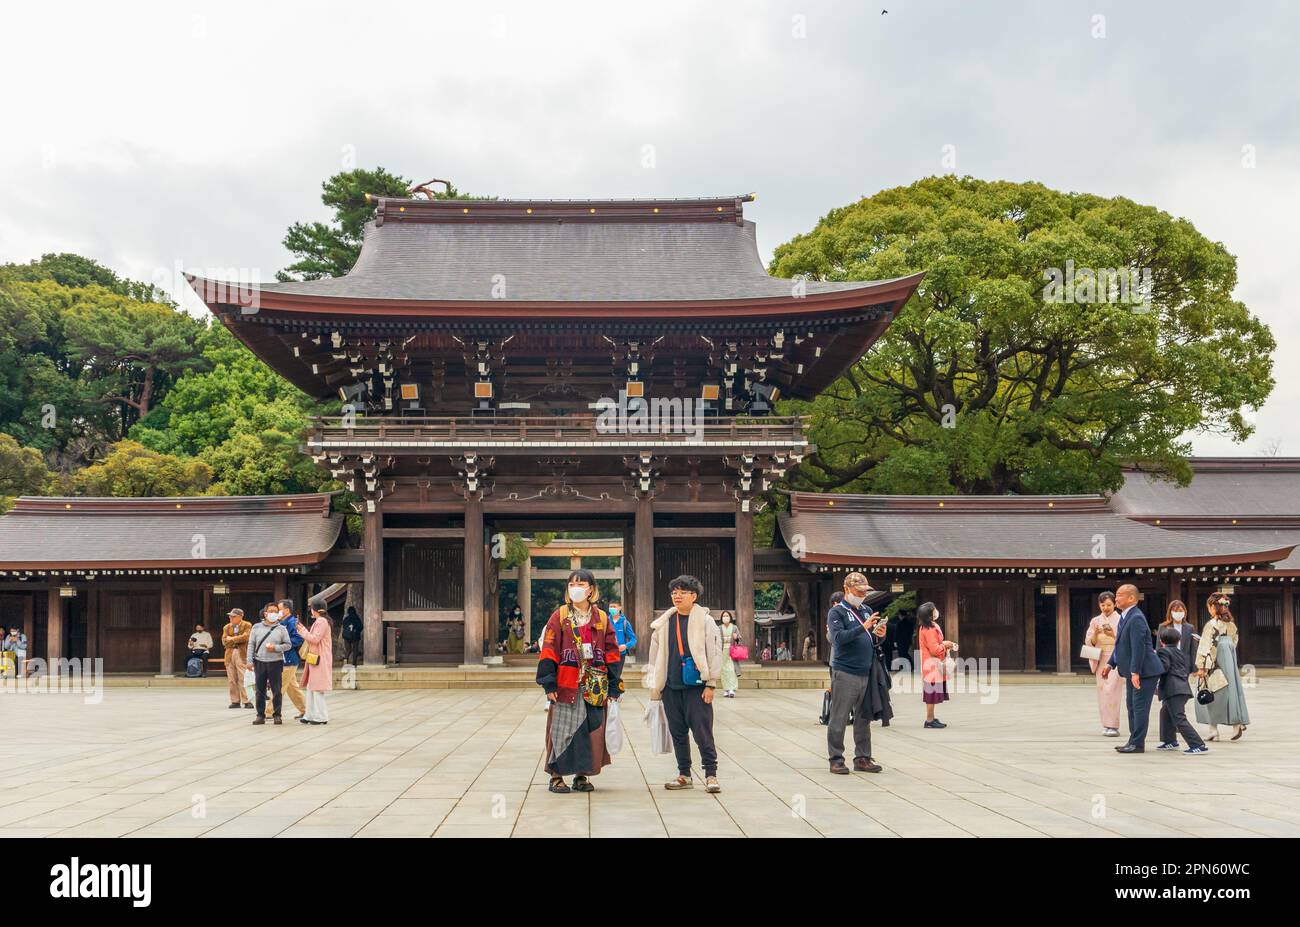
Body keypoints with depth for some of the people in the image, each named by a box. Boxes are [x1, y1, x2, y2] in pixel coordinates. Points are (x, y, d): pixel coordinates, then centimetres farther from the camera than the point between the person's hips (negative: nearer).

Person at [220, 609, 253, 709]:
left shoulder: (247, 625, 2)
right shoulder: (227, 627, 15)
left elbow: (245, 637, -14)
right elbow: (224, 641, 3)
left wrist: (232, 639, -4)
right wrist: (239, 639, -7)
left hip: (242, 654, -5)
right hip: (229, 654, 5)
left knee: (243, 679, -7)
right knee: (232, 680, 4)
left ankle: (247, 701, -5)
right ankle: (235, 701, 10)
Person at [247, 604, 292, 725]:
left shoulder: (281, 629, 6)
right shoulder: (257, 628, 9)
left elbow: (288, 645, 6)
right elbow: (251, 645, 8)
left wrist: (276, 648, -10)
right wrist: (250, 661, 0)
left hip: (276, 662, -1)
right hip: (259, 662, 1)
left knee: (276, 691, 0)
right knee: (260, 691, 4)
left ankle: (277, 715, 8)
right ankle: (260, 715, 10)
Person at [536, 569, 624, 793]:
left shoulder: (601, 619, 8)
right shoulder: (559, 616, 1)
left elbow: (612, 653, 9)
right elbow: (549, 651, -3)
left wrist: (614, 686, 3)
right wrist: (549, 684, -10)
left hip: (595, 687, 3)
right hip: (566, 685, -3)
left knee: (591, 730, 4)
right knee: (563, 730, -2)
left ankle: (582, 775, 15)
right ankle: (556, 777, 7)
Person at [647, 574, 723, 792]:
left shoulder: (704, 621, -2)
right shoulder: (664, 623, 11)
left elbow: (714, 652, -4)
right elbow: (656, 654, 17)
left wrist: (710, 684, -8)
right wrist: (655, 685, 14)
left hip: (696, 686, -5)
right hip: (671, 686, 5)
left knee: (702, 731, -6)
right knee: (677, 732, 9)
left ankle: (711, 774, 1)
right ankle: (684, 775, 18)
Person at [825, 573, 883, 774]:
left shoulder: (867, 610, 17)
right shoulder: (836, 612, -2)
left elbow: (873, 639, 20)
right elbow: (839, 637, -17)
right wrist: (863, 627, -23)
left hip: (866, 673, 6)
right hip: (845, 673, -6)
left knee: (864, 719, 10)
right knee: (839, 719, -3)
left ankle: (862, 758, 17)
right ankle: (836, 759, 3)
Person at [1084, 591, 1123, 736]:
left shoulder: (1120, 620, 2)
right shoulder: (1096, 621, 11)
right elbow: (1088, 642, 7)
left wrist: (1114, 635, -20)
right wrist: (1095, 633, -13)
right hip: (1100, 659, 4)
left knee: (1112, 690, -14)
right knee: (1102, 690, 1)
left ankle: (1113, 726, -13)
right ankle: (1106, 725, 7)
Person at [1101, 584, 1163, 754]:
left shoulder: (1136, 619, -20)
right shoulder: (1125, 617, 13)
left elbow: (1138, 647, -25)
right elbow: (1120, 645, 20)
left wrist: (1135, 672, -28)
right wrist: (1110, 664, 15)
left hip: (1144, 671, -11)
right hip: (1133, 672, 11)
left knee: (1140, 707, -6)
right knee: (1132, 706, 16)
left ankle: (1138, 744, -3)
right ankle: (1134, 741, 23)